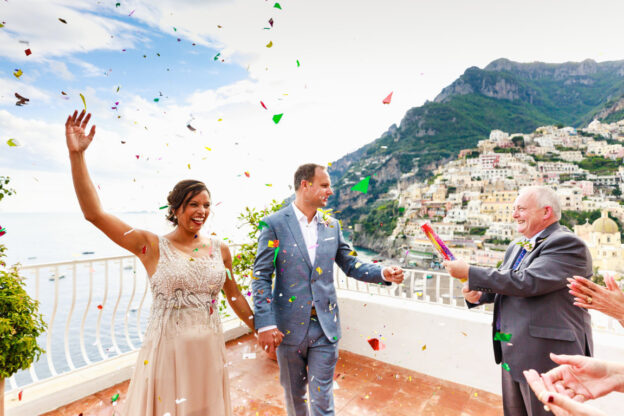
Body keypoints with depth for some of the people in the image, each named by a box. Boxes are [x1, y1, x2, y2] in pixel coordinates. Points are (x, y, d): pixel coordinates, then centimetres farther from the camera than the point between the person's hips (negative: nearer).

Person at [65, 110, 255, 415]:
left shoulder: (220, 250, 2)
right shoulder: (153, 247, -7)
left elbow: (234, 296, 10)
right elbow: (94, 213, -13)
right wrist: (76, 155, -18)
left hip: (209, 349, 3)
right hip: (166, 350, -2)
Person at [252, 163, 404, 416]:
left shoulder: (331, 225, 3)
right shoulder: (274, 224, -9)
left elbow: (351, 265, 8)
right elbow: (261, 277, -10)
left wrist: (384, 274, -8)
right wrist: (265, 324, -16)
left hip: (325, 326, 2)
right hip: (289, 326, -2)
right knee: (294, 392, 20)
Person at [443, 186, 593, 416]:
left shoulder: (568, 245, -15)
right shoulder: (516, 246, 11)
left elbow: (526, 282, -27)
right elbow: (504, 284, 20)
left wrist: (469, 272, -22)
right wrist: (478, 294, -1)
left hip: (547, 356, -8)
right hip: (512, 354, 8)